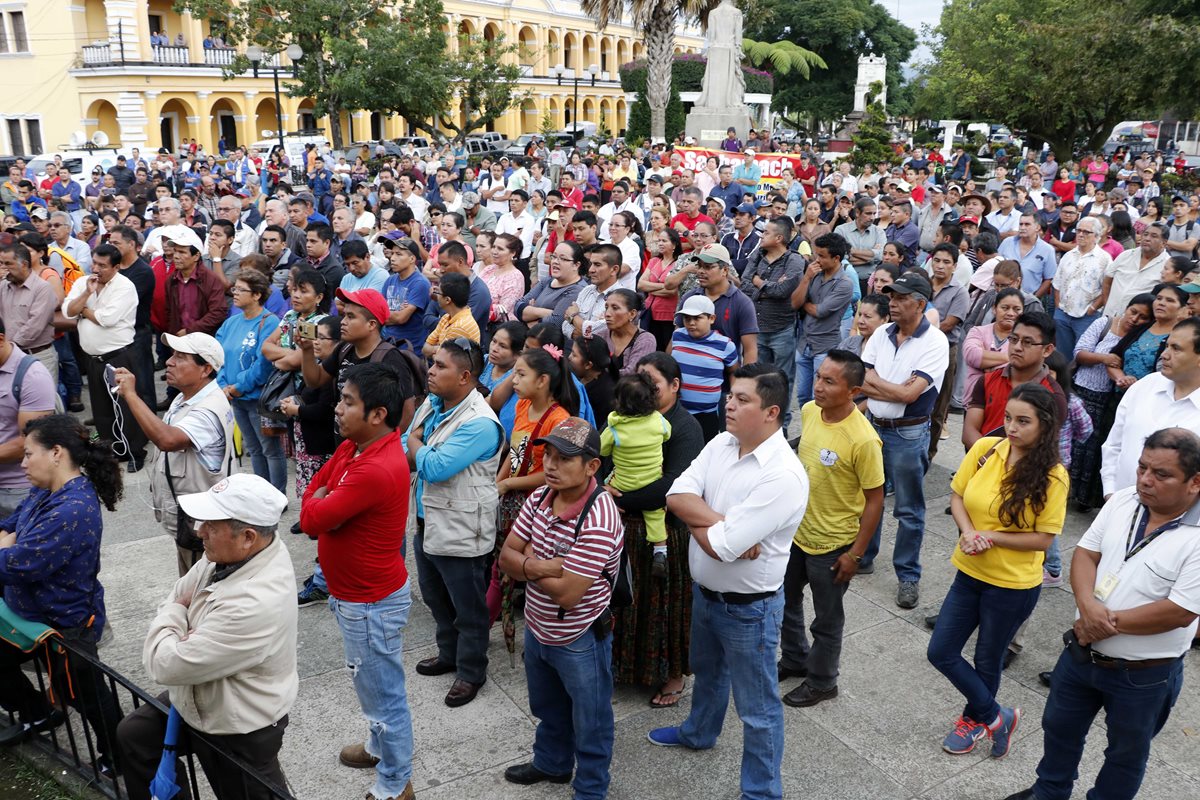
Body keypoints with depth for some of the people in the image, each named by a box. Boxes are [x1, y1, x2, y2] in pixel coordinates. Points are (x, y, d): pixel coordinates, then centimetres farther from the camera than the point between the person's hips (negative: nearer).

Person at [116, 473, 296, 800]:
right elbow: (177, 598, 4)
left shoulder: (255, 603, -39)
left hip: (238, 733, -9)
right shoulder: (230, 553, -12)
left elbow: (168, 666, -29)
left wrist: (173, 615, -11)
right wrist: (183, 642, -14)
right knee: (132, 736, 23)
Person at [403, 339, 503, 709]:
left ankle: (471, 671, 28)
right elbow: (407, 451, 9)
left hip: (460, 532, -9)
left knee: (468, 608, 9)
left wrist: (414, 443, -10)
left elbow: (434, 468, -28)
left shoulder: (479, 423, -26)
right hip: (426, 522, 9)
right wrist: (420, 454, -14)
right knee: (434, 597, 25)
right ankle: (449, 653, 46)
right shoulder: (431, 404, 2)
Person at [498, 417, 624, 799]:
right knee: (547, 709, 30)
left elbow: (567, 593, -31)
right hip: (537, 630, 7)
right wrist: (538, 566, -26)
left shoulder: (598, 520, -32)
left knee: (589, 724, 17)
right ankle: (551, 763, 55)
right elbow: (506, 557, -5)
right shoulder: (539, 497, -8)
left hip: (580, 642, -7)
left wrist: (526, 563, -17)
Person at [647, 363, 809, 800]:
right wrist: (722, 521, -25)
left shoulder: (783, 476, -30)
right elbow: (676, 495, -11)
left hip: (748, 607, -8)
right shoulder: (721, 444, -5)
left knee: (757, 708, 10)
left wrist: (695, 516, -14)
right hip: (704, 591, 8)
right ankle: (698, 732, 59)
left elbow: (722, 546, -32)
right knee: (707, 671, 33)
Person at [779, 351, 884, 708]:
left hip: (832, 544, -7)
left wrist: (855, 553, -15)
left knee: (826, 619, 14)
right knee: (785, 600, 24)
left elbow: (875, 500, -19)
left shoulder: (863, 440, -29)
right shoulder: (809, 411, -8)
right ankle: (794, 660, 48)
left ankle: (821, 682, 37)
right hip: (796, 531, 7)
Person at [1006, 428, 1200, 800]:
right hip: (1081, 653, 5)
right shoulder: (1123, 501, -6)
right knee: (1059, 727, 25)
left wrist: (1111, 622, -19)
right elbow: (1085, 553, -3)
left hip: (1143, 675, -5)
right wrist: (1088, 604, -21)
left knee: (1127, 753, 19)